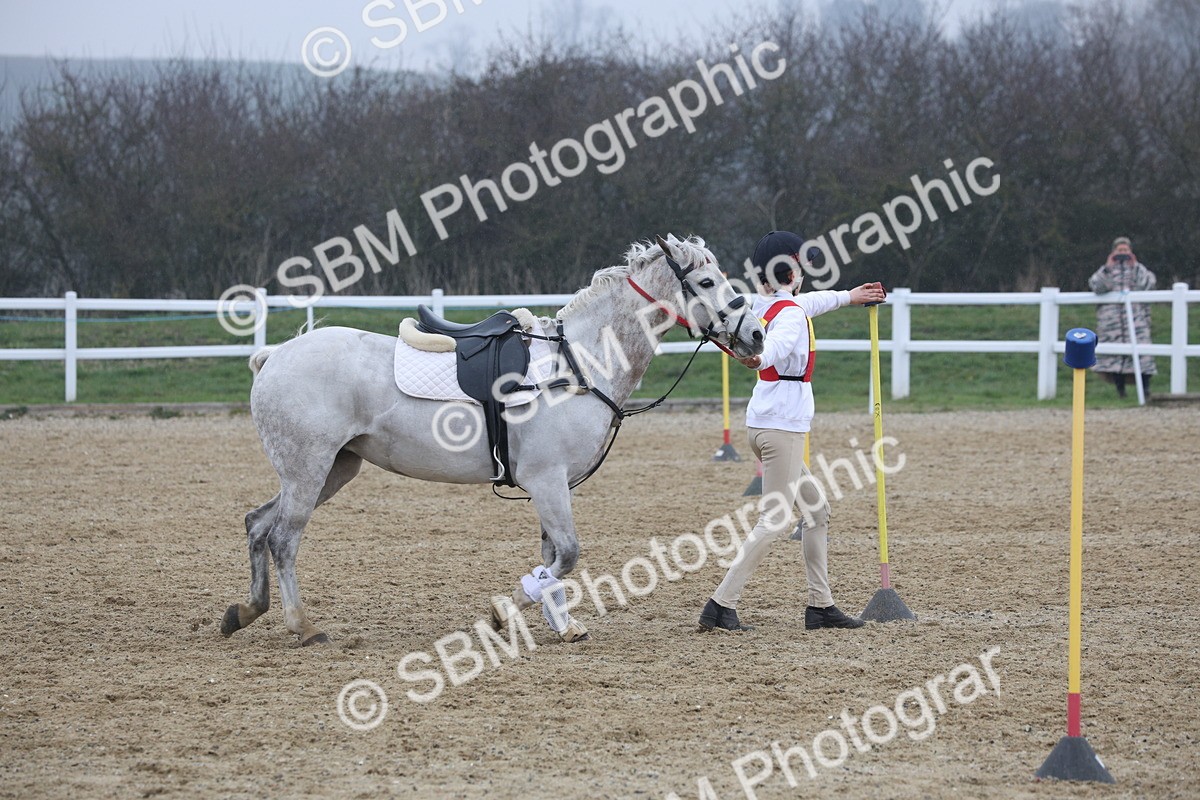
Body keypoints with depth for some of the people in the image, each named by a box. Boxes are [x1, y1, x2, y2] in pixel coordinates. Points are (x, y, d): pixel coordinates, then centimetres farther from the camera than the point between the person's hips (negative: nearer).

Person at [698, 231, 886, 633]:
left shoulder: (764, 304, 13)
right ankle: (721, 606, -16)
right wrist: (759, 360, -60)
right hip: (782, 427, -10)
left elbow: (807, 303, 35)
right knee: (775, 519, -11)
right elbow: (779, 343, -37)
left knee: (817, 509, 17)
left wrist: (848, 296, 51)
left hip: (765, 427, 10)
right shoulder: (790, 313, -14)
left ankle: (820, 605, 18)